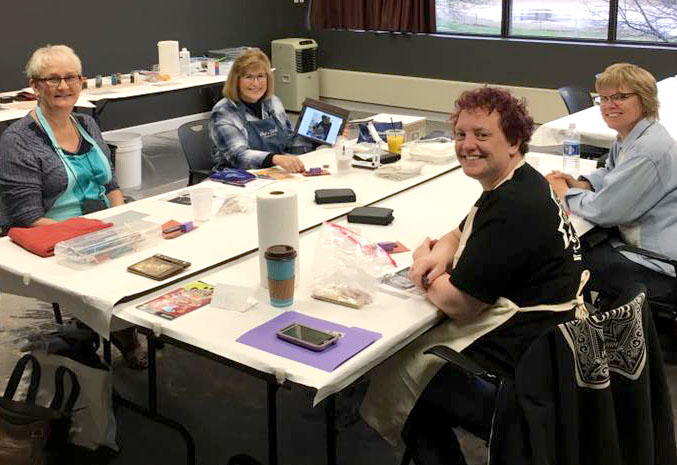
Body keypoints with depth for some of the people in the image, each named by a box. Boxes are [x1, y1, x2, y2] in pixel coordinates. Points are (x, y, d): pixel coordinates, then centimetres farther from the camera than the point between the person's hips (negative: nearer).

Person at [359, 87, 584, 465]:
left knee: (394, 374, 5)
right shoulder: (522, 183, 8)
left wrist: (424, 276, -3)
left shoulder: (514, 206, -26)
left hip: (521, 359, -10)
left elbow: (458, 302, -23)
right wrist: (440, 254, -2)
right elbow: (463, 235, 21)